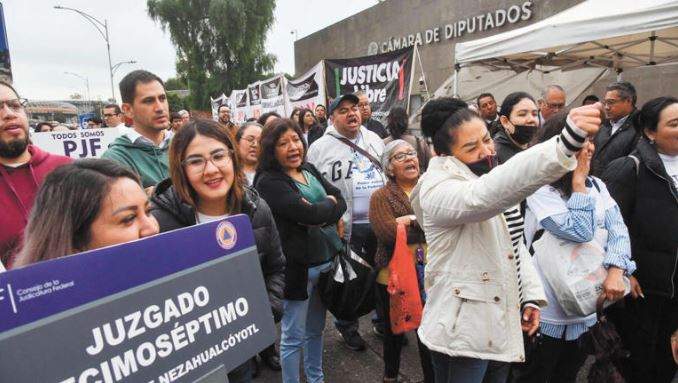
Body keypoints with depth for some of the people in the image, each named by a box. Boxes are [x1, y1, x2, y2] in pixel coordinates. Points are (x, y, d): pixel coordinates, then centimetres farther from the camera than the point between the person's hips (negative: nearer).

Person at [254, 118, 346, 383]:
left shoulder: (309, 169, 8)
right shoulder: (269, 182, -14)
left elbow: (340, 201, 4)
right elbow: (307, 214, -25)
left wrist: (320, 214, -15)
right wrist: (329, 205, -6)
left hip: (326, 260, 7)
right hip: (297, 267, -7)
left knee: (316, 329, 22)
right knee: (293, 336, 8)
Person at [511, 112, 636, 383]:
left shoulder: (596, 185, 7)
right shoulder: (540, 190, -15)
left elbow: (617, 228, -2)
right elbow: (579, 231, -22)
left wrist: (616, 271, -18)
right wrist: (578, 179, -18)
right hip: (548, 310, -6)